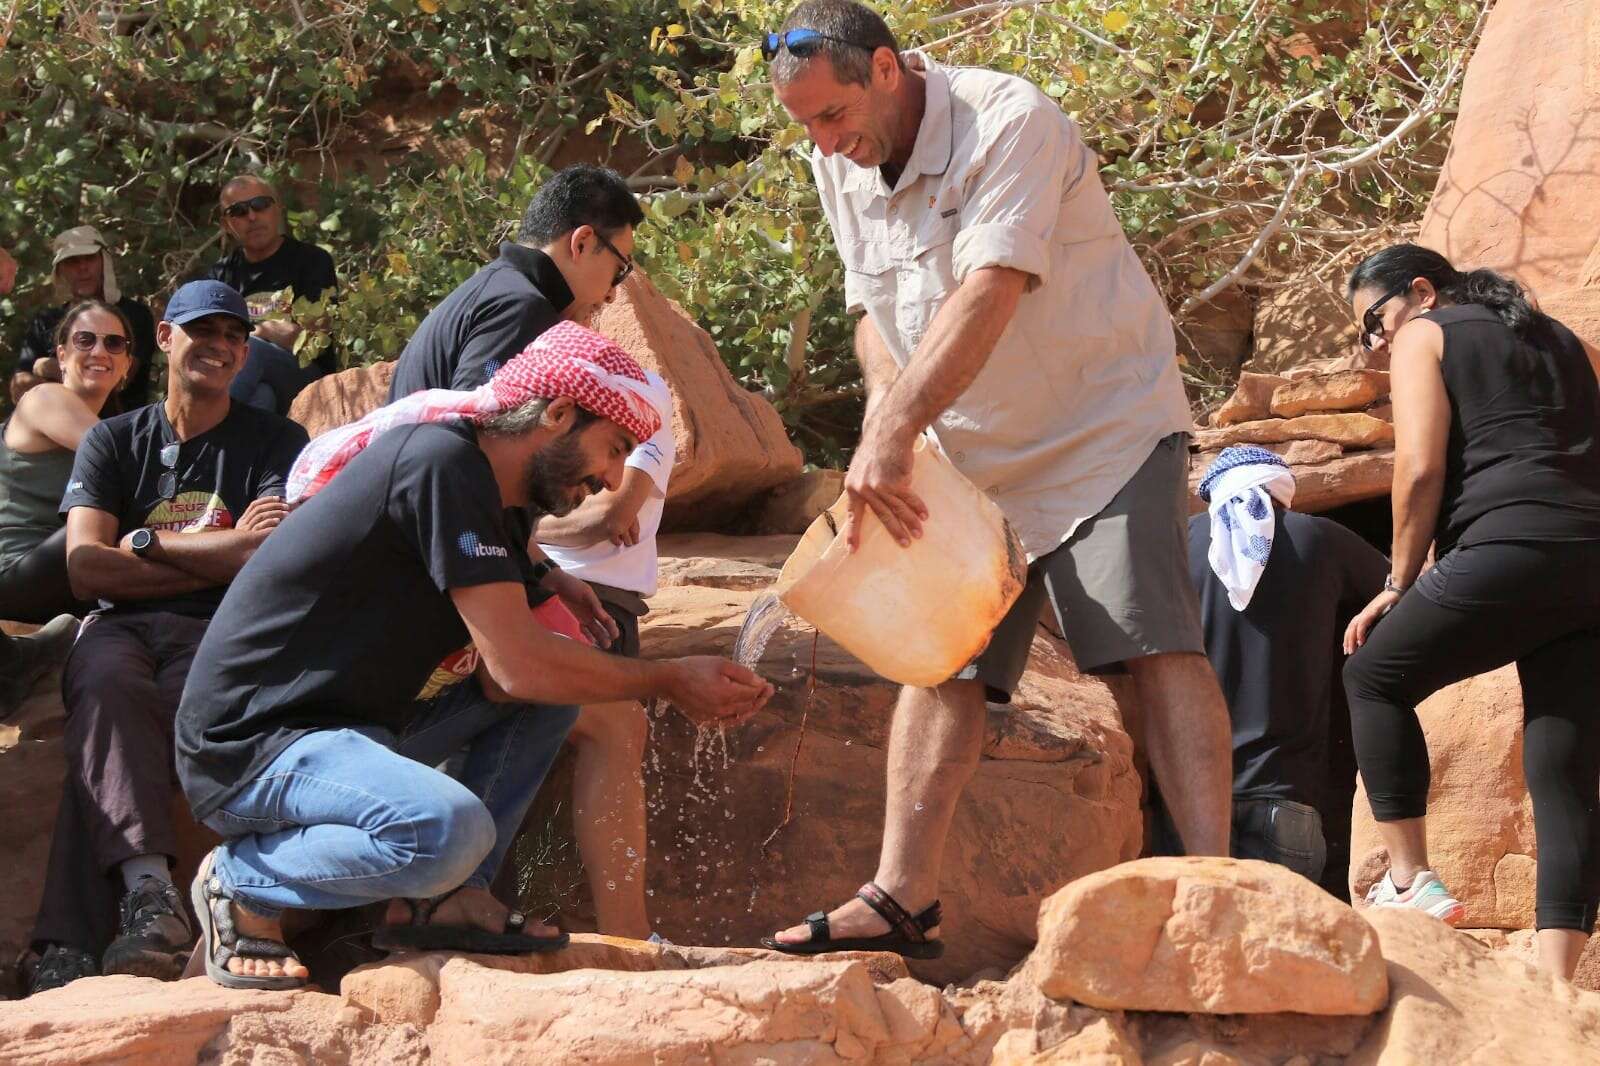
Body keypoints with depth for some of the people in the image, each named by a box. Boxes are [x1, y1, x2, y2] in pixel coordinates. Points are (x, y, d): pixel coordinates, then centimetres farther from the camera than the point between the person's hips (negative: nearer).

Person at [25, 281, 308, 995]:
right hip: (119, 627, 2)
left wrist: (147, 543, 1)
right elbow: (86, 569, 3)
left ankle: (70, 943, -47)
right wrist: (222, 555, -1)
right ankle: (148, 888, -55)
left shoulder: (274, 443, 14)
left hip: (219, 639, -1)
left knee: (106, 724, -35)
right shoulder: (112, 442, 18)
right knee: (110, 685, -38)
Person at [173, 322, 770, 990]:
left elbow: (498, 678, 6)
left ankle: (444, 898, 2)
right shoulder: (443, 463, -18)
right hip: (245, 748, -10)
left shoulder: (476, 485, 14)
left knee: (561, 678, 9)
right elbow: (519, 664, -20)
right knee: (450, 828, -35)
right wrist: (667, 681, -9)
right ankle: (242, 883, -8)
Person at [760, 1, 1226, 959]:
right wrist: (888, 428, -9)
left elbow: (988, 297, -32)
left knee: (1154, 643, -18)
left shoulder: (1010, 124, -22)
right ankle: (904, 899, 0)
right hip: (969, 456, 7)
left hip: (1104, 423, -7)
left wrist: (893, 435, -37)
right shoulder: (842, 166, 2)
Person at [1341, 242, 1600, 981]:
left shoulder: (1424, 337, 10)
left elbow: (1420, 469, -2)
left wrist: (1400, 583, 6)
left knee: (1376, 675, 15)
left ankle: (1408, 883, 7)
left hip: (1510, 550, -6)